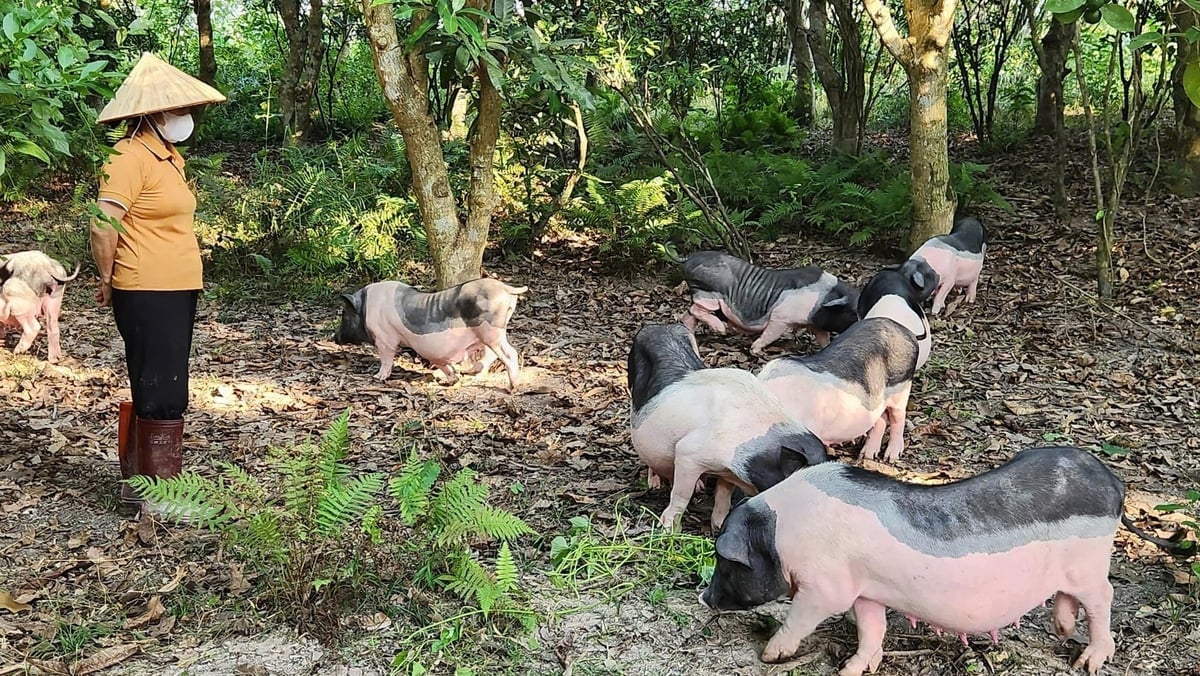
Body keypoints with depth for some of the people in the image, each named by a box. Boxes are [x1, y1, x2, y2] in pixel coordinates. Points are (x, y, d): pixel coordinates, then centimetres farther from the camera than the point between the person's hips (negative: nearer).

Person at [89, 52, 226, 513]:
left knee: (155, 391, 15)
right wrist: (108, 281, -8)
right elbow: (104, 225, -21)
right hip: (148, 295, -9)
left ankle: (137, 482, 26)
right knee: (160, 395, -6)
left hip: (177, 292, 9)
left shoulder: (169, 156, 15)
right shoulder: (130, 156, -15)